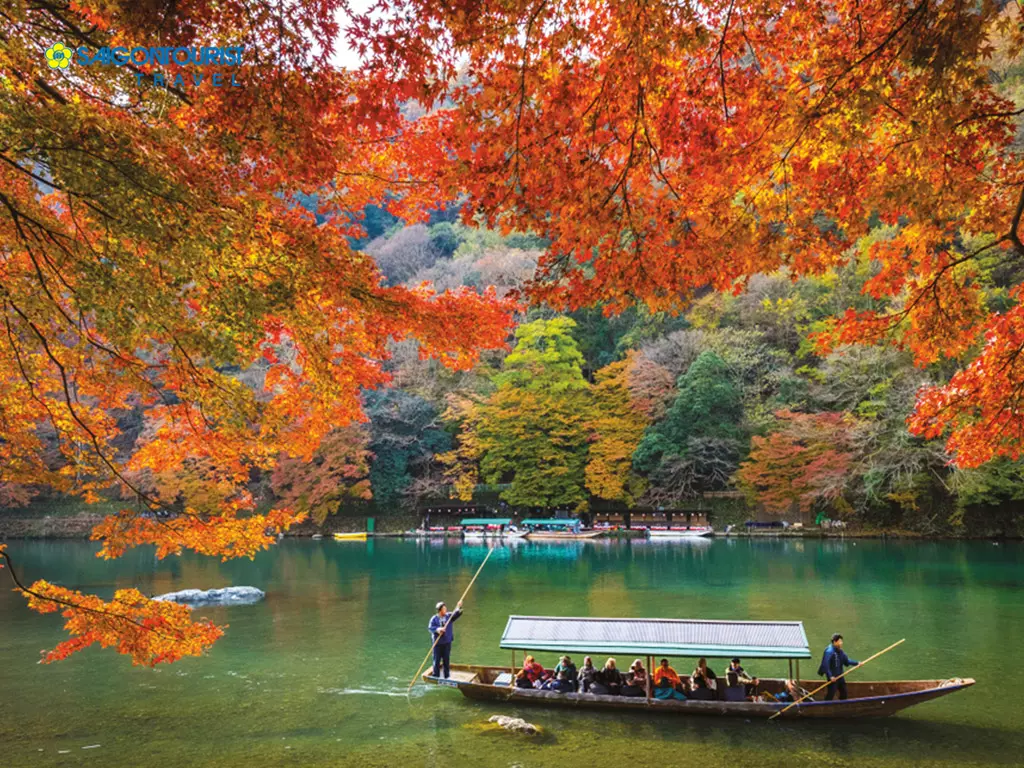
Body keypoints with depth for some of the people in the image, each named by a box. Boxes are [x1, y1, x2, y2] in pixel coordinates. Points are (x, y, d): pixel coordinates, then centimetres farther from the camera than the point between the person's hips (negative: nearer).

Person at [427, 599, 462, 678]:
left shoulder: (449, 616, 2)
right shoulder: (434, 618, -6)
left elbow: (457, 614, -8)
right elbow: (430, 627, -15)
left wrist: (459, 607, -29)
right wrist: (437, 629, -33)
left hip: (447, 642, 3)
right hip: (437, 643, -3)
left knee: (447, 659, 8)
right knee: (437, 660, 3)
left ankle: (447, 676, 18)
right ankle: (436, 676, 14)